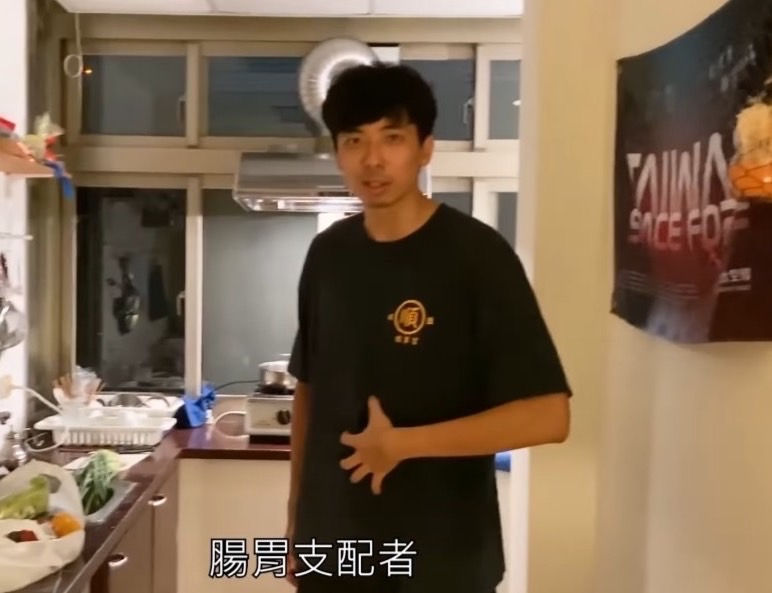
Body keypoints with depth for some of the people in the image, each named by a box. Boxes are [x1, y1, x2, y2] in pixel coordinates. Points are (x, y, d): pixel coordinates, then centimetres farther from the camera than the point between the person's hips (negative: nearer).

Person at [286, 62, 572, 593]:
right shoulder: (327, 255, 2)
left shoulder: (477, 255, -14)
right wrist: (295, 517, 11)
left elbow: (547, 414, -19)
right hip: (333, 548, 5)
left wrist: (403, 443, -20)